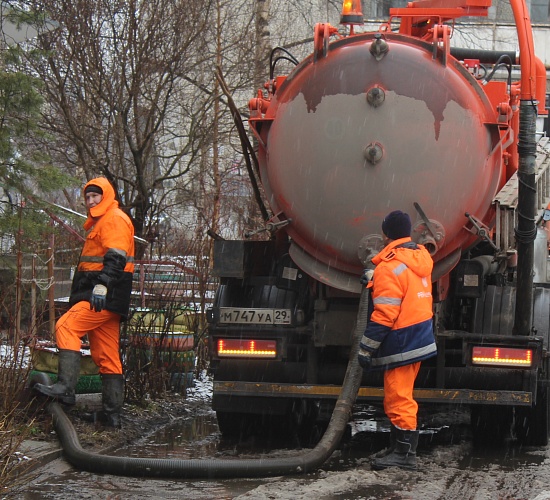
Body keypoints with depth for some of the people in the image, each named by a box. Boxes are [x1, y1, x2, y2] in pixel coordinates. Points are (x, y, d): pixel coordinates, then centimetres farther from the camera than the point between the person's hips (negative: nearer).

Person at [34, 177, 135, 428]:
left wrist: (102, 285, -32)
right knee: (107, 356, 8)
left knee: (67, 327, -20)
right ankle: (112, 412, 8)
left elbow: (116, 257, -21)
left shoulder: (114, 220, -7)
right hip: (103, 298, 11)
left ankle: (65, 386, -27)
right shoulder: (99, 222, 26)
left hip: (105, 296, -11)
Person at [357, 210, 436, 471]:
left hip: (401, 342, -9)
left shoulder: (390, 266, -18)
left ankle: (405, 452, -2)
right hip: (420, 338, 9)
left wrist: (366, 348, -14)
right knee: (400, 396, 16)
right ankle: (399, 446, 23)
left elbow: (384, 315, -21)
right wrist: (375, 278, 44)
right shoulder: (421, 256, 9)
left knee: (398, 398, -4)